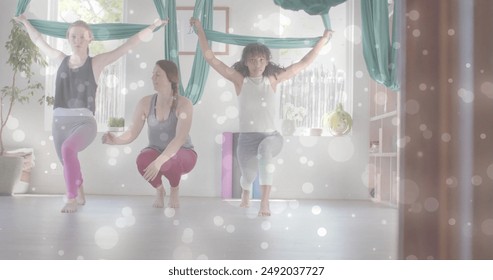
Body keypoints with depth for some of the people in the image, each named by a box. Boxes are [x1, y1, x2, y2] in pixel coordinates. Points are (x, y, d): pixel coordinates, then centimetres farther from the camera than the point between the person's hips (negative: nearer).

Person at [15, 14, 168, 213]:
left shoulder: (96, 62, 1)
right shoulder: (61, 59, 11)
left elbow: (128, 45, 0)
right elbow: (39, 41, 30)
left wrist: (153, 26, 0)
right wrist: (25, 22, 44)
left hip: (84, 122, -5)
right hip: (60, 121, 5)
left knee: (68, 149, -33)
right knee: (68, 163, 17)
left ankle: (72, 199, -23)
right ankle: (79, 195, 44)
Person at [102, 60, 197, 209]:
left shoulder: (184, 104, -22)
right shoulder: (145, 102, -9)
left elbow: (180, 139, -32)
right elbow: (132, 133, -11)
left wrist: (159, 161, -44)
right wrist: (116, 140, -33)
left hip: (182, 155, -3)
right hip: (156, 152, 3)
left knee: (167, 163, -39)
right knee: (143, 160, -34)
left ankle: (175, 189, -1)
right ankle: (159, 190, 1)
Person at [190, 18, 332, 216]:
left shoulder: (273, 79, 1)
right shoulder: (239, 79, -1)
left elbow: (304, 63, 6)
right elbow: (210, 58, -1)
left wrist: (324, 39, 8)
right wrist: (200, 30, 0)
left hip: (271, 136, -1)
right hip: (247, 138, 1)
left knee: (265, 149, -36)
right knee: (248, 175, 10)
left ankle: (265, 201, -34)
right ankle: (245, 196, 51)